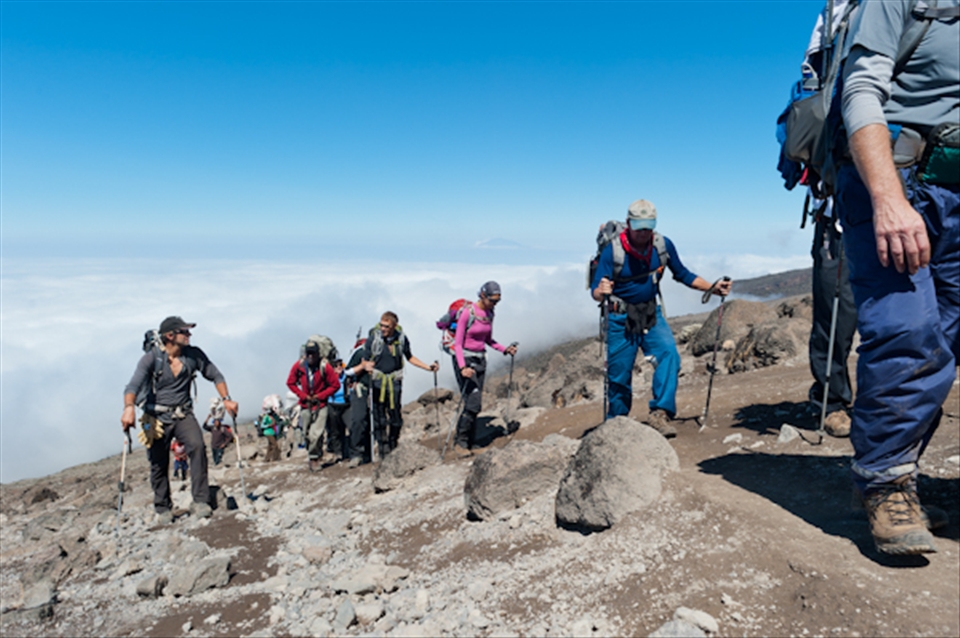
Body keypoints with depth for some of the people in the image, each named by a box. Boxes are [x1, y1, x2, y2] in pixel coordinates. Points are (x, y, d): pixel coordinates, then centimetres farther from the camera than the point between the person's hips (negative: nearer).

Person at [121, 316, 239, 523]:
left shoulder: (194, 354, -3)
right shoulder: (151, 359, -11)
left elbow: (215, 376, 7)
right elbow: (133, 385, -23)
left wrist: (226, 399, -4)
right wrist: (129, 407, -42)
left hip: (183, 414, 1)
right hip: (157, 417, -1)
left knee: (197, 446, -24)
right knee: (159, 464, 5)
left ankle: (200, 502, -19)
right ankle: (163, 508, 27)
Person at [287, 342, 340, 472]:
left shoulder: (325, 367, -14)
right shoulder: (298, 366, -6)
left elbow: (335, 385, -5)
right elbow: (290, 383, 7)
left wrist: (320, 396, -9)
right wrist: (303, 395, -3)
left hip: (320, 405, -3)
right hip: (305, 405, 3)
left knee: (316, 434, -12)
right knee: (307, 434, 9)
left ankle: (313, 457, 6)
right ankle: (317, 454, 28)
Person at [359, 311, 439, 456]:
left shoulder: (402, 339, 0)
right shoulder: (373, 339, -6)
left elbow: (409, 357, 14)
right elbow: (365, 361, -1)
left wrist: (428, 367, 8)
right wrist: (367, 366, -25)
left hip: (394, 381, 1)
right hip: (377, 381, -1)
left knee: (395, 414, 4)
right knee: (379, 416, -2)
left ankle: (394, 444, 23)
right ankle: (383, 448, 8)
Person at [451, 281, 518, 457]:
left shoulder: (489, 314, 5)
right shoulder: (467, 312, -16)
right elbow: (458, 343, -16)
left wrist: (504, 350, 1)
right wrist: (463, 367, -28)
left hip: (480, 361, 7)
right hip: (464, 360, -7)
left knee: (475, 405, 7)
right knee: (473, 404, -14)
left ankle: (468, 444, 15)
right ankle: (460, 443, -2)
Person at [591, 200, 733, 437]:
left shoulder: (663, 245, -6)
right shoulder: (612, 250, -16)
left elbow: (683, 274, 8)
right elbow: (596, 292, -19)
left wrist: (713, 288, -3)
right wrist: (601, 291, -42)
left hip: (651, 315, 3)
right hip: (621, 318, -3)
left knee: (669, 354, -23)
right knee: (619, 375, 2)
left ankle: (660, 413, -21)